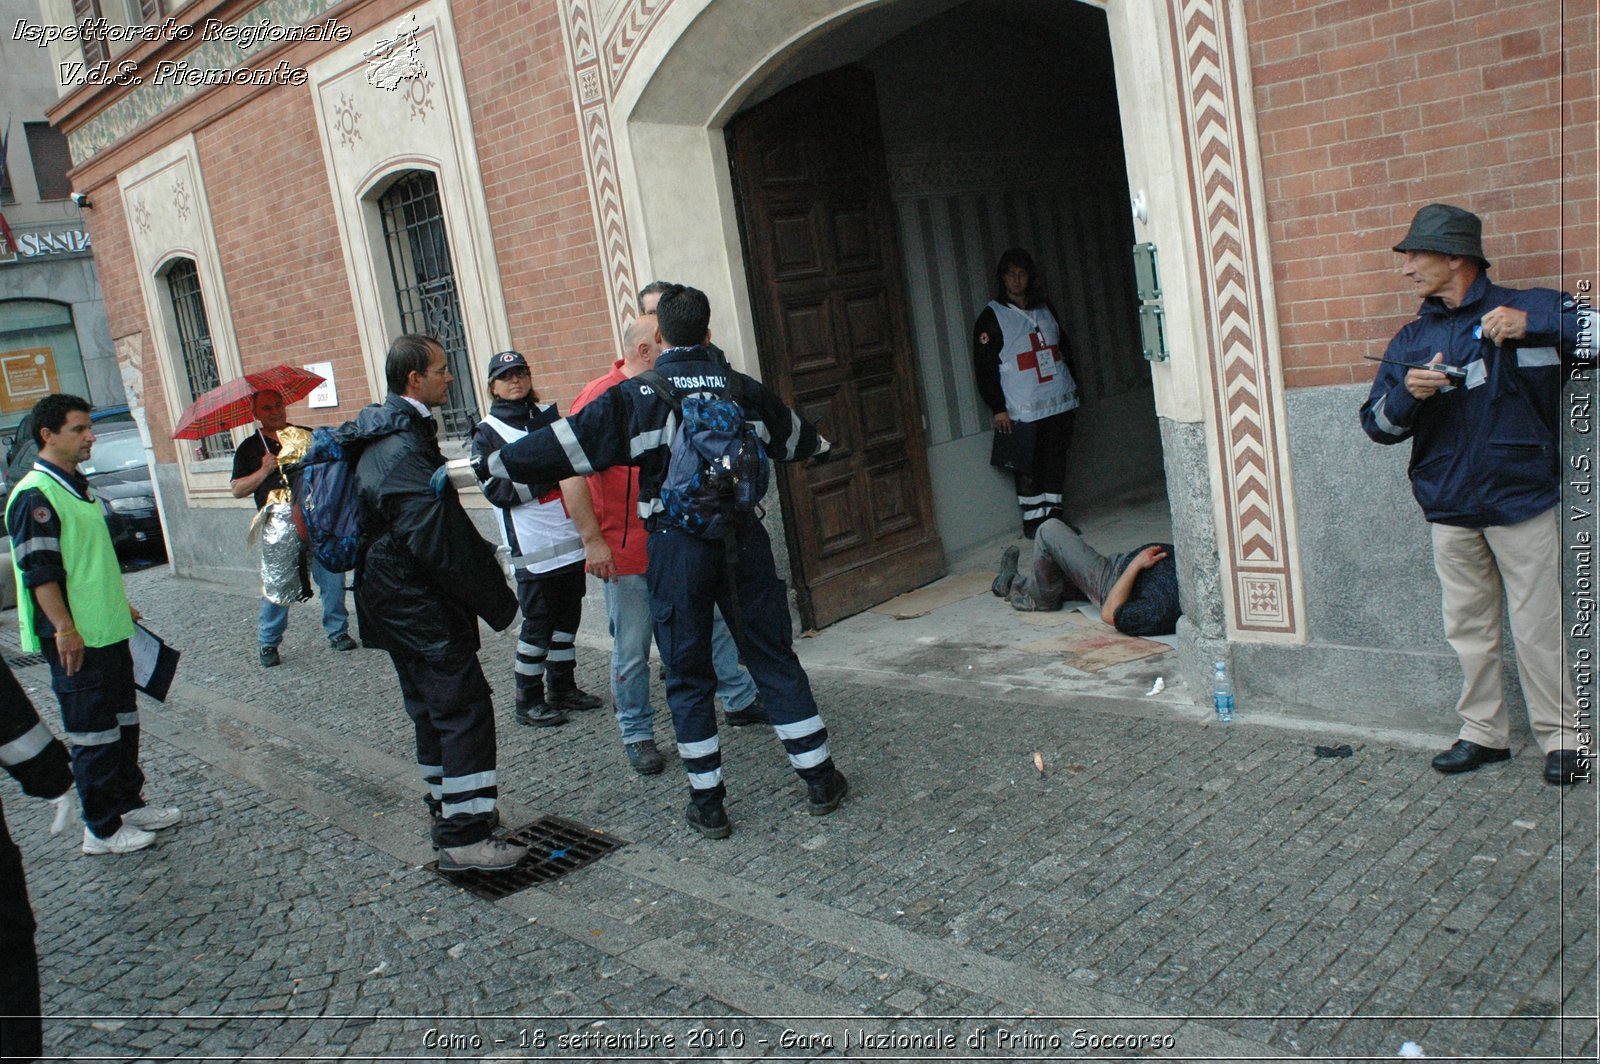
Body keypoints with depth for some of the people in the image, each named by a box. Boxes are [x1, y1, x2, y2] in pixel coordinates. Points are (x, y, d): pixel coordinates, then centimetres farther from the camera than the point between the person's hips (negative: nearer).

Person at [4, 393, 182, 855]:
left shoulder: (77, 486, 14)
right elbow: (39, 572, -21)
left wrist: (120, 605, 25)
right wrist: (65, 630, -24)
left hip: (109, 631, 9)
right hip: (75, 641, -9)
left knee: (123, 725, 18)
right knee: (93, 736, 1)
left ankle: (129, 804, 31)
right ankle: (101, 830, 12)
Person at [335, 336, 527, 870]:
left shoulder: (389, 434, 13)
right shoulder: (403, 450, -21)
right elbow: (435, 539, -24)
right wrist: (495, 599, -16)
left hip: (400, 601, 11)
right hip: (419, 605, -11)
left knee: (434, 707, 19)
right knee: (465, 709, -8)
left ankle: (449, 808, 32)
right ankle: (464, 836, -5)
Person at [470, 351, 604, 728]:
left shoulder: (549, 414, 11)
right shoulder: (487, 433, -1)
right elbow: (497, 491, -11)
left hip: (570, 537, 5)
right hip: (533, 544, -5)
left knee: (568, 614, 12)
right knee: (538, 622, -1)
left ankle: (563, 688, 26)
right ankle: (529, 701, 12)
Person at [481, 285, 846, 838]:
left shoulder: (634, 397, -5)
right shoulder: (743, 389, 6)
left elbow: (564, 445, -4)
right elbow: (793, 436, 25)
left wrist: (494, 464, 10)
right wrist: (819, 443, 49)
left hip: (676, 547, -2)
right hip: (743, 538, 3)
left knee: (688, 677, 8)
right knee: (775, 659, 12)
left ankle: (708, 804, 14)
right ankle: (820, 780, 19)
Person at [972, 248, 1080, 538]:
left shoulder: (1044, 308, 14)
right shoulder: (992, 318, -4)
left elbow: (1062, 345, 25)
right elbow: (984, 367, -7)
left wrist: (1069, 386, 18)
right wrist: (998, 408, -11)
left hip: (1059, 402, 5)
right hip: (1022, 411, -5)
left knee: (1055, 460, 9)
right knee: (1028, 466, -3)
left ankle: (1053, 512, 20)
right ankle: (1033, 519, 8)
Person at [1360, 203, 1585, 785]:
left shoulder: (1528, 308, 0)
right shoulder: (1411, 340, 11)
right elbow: (1377, 424, 7)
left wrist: (1533, 323, -19)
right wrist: (1408, 393, -14)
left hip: (1521, 502, -4)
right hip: (1449, 511, 4)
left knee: (1537, 628, 0)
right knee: (1468, 630, 10)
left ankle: (1560, 736, 16)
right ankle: (1483, 733, 22)